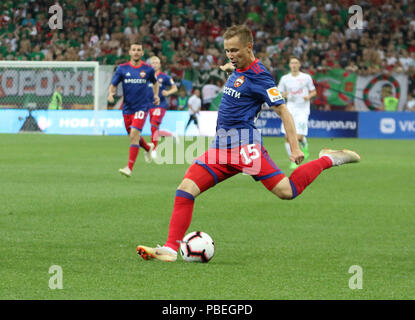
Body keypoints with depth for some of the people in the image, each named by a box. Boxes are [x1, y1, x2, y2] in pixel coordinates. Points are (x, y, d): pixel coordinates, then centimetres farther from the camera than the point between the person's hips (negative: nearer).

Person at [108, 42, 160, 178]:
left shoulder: (148, 69, 1)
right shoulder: (122, 68, 1)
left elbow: (155, 82, 21)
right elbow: (113, 85, 2)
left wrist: (156, 95, 7)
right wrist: (111, 94, -18)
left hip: (142, 107, -3)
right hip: (127, 108, 3)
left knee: (134, 134, -20)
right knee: (133, 136, 15)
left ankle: (129, 168, -20)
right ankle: (148, 148, 49)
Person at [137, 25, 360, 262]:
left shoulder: (258, 76, -10)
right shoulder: (238, 70, 16)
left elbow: (282, 110, -13)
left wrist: (295, 147, -19)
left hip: (244, 143, -8)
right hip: (221, 145, 8)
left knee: (286, 191, -16)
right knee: (186, 189, -7)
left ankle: (328, 160, 5)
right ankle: (171, 248, -9)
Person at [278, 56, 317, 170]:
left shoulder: (306, 77, 2)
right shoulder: (284, 78, 6)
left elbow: (314, 92, 11)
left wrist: (308, 96, -11)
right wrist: (283, 95, -11)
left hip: (302, 110, -2)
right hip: (290, 109, 2)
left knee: (299, 137, -15)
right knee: (288, 137, -7)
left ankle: (304, 146, 22)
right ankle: (292, 160, 9)